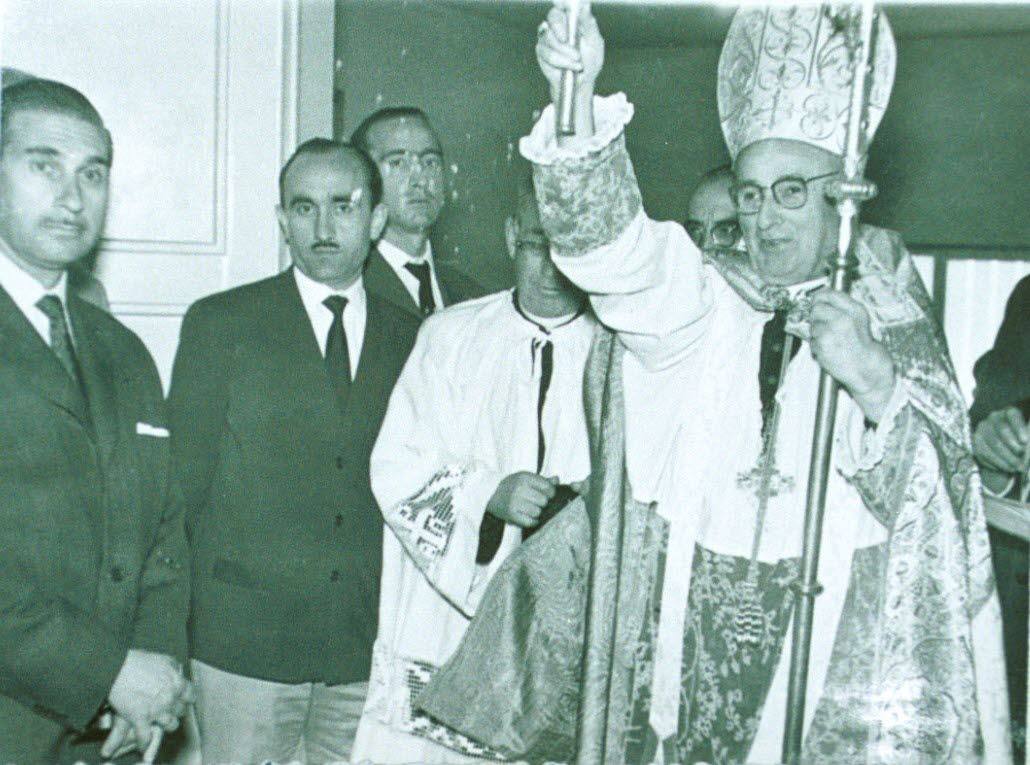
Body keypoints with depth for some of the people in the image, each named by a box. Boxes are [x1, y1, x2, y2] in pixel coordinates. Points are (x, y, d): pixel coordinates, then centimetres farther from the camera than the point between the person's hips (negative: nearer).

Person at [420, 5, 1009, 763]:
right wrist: (578, 97, -27)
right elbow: (612, 243, -13)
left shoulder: (895, 327, 3)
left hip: (832, 641, -1)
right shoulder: (700, 305, 5)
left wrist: (872, 380, -26)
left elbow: (938, 495, -8)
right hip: (683, 632, 2)